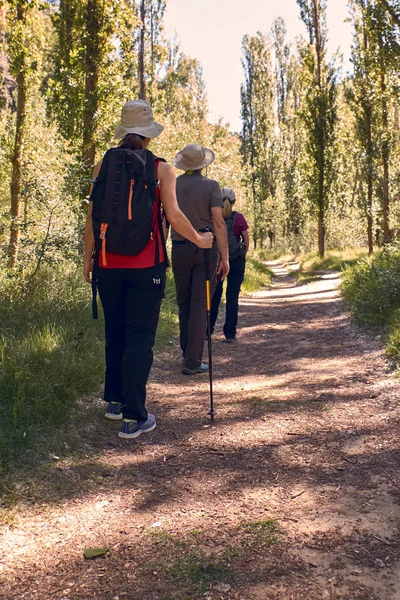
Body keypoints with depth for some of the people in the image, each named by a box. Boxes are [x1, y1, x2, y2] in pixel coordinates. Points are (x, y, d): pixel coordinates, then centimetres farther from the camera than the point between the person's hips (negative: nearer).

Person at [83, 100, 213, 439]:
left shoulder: (103, 166, 4)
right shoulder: (161, 169, -3)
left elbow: (92, 216, 3)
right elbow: (174, 217, -8)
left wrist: (88, 257, 12)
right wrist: (199, 240, 8)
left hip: (109, 263, 3)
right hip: (146, 265, -3)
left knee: (114, 332, 17)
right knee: (140, 337, 1)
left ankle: (114, 401, 28)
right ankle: (133, 417, 1)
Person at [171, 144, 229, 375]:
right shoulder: (211, 185, -4)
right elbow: (218, 222, -11)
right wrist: (225, 257, -8)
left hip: (180, 249, 3)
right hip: (206, 250, -2)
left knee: (184, 303, 14)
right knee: (200, 304, 0)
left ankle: (188, 353, 23)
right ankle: (193, 361, -2)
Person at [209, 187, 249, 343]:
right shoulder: (238, 218, -8)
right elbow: (246, 241, -3)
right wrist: (242, 256, 11)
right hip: (236, 260, -1)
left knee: (214, 295, 14)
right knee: (232, 295, 5)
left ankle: (207, 330, 19)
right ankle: (230, 334, 5)